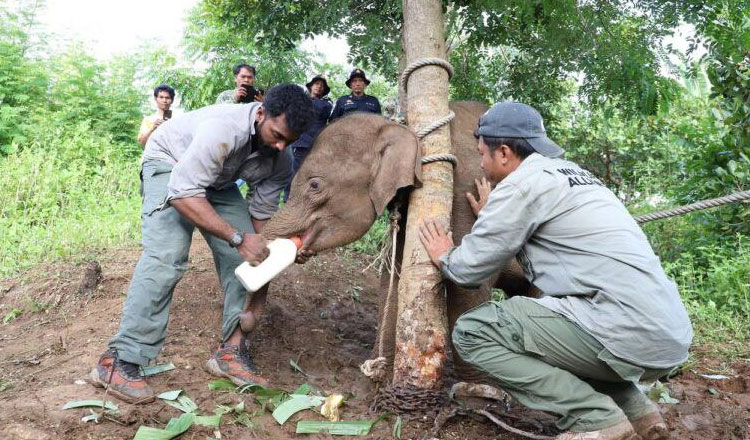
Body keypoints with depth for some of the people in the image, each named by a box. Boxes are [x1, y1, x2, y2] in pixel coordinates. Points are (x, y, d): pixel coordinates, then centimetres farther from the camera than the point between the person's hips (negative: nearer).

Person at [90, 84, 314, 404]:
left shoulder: (280, 161, -17)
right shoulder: (224, 128, -39)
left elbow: (262, 215, -8)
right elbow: (183, 193, -41)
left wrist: (266, 254, -22)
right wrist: (238, 238, -44)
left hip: (217, 181, 7)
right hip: (169, 165, -6)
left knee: (246, 259, -7)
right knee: (166, 258, -25)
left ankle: (232, 351, 0)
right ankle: (118, 363, -19)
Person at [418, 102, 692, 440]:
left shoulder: (521, 184, -8)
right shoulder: (565, 172, 18)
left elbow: (469, 268, -2)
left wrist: (444, 257, 18)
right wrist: (492, 217, 39)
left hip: (629, 333, -9)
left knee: (471, 331, -5)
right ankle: (635, 408, 19)